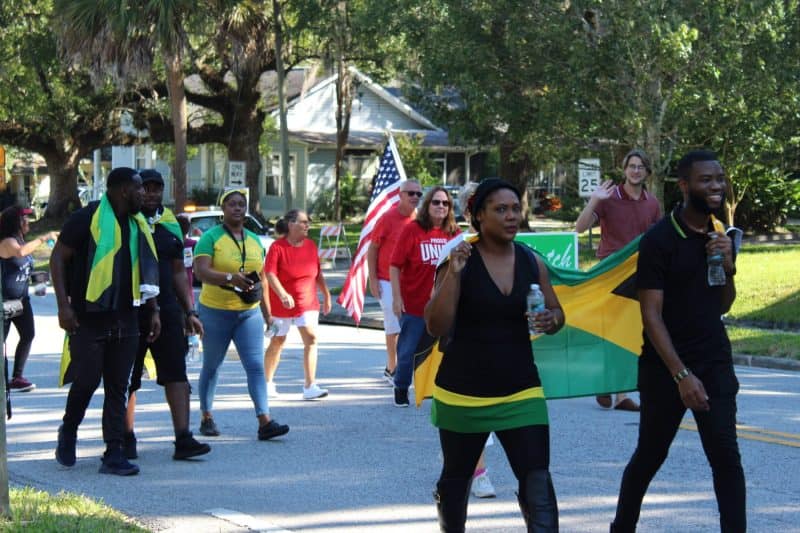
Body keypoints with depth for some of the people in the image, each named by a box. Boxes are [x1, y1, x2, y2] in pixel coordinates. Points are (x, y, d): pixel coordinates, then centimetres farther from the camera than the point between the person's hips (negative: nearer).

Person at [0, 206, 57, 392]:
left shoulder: (19, 239, 10)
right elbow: (20, 252, -41)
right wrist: (43, 238, -34)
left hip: (21, 298, 9)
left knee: (28, 335, 4)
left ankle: (17, 377, 12)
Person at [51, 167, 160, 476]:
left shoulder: (138, 224, 13)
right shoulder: (88, 218, -8)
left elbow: (146, 272, 20)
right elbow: (58, 258, -7)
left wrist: (153, 311, 14)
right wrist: (64, 305, -14)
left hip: (124, 319, 6)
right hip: (89, 318, -6)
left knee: (118, 387, 4)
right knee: (87, 379, -4)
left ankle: (113, 454, 5)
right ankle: (68, 432, 23)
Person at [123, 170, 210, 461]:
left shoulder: (171, 225, 13)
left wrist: (189, 311, 13)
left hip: (166, 310, 4)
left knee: (177, 375, -5)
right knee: (126, 380, 5)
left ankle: (183, 439, -8)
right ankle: (126, 439, 17)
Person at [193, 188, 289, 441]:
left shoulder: (254, 240, 12)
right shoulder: (211, 238, -6)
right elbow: (201, 271, -20)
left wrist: (267, 313, 16)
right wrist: (230, 278, -34)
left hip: (249, 313, 4)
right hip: (216, 312, -4)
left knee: (256, 366, -8)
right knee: (211, 367, 9)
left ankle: (265, 422, -14)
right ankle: (206, 418, 22)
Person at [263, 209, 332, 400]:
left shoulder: (311, 245, 4)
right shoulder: (277, 247, -13)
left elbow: (318, 273, 15)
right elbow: (270, 274, -23)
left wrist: (326, 295, 15)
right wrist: (283, 295, -35)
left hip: (307, 302, 4)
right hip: (282, 304, -4)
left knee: (311, 338, -13)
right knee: (277, 342, 11)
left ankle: (310, 387, -16)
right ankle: (267, 383, 30)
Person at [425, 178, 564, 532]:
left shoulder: (532, 262, 3)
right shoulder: (460, 261, -8)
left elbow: (556, 313, 14)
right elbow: (436, 327, -15)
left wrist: (550, 321, -10)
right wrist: (453, 274, -25)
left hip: (520, 391, 2)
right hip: (462, 392, -2)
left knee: (537, 482, -10)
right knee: (456, 479, 15)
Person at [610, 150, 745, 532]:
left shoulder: (719, 236, 6)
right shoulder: (659, 240, -13)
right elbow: (651, 315, -15)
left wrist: (728, 267, -5)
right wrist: (681, 375, -20)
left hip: (715, 363, 4)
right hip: (665, 366, -4)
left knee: (725, 455, -8)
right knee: (650, 455, 9)